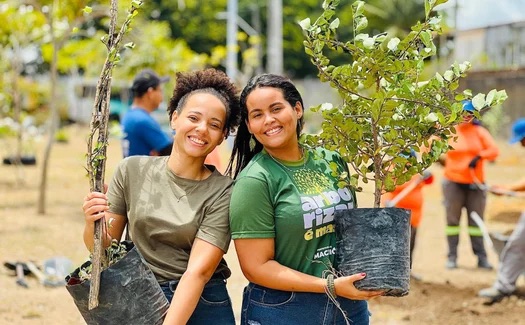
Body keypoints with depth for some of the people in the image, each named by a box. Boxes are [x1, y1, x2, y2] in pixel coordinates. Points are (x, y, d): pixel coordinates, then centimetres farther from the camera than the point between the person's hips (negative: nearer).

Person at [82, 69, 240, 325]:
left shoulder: (222, 191, -11)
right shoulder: (132, 170, -5)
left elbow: (198, 271, -19)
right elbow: (104, 246, 1)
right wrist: (93, 225, -20)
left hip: (200, 304, -2)